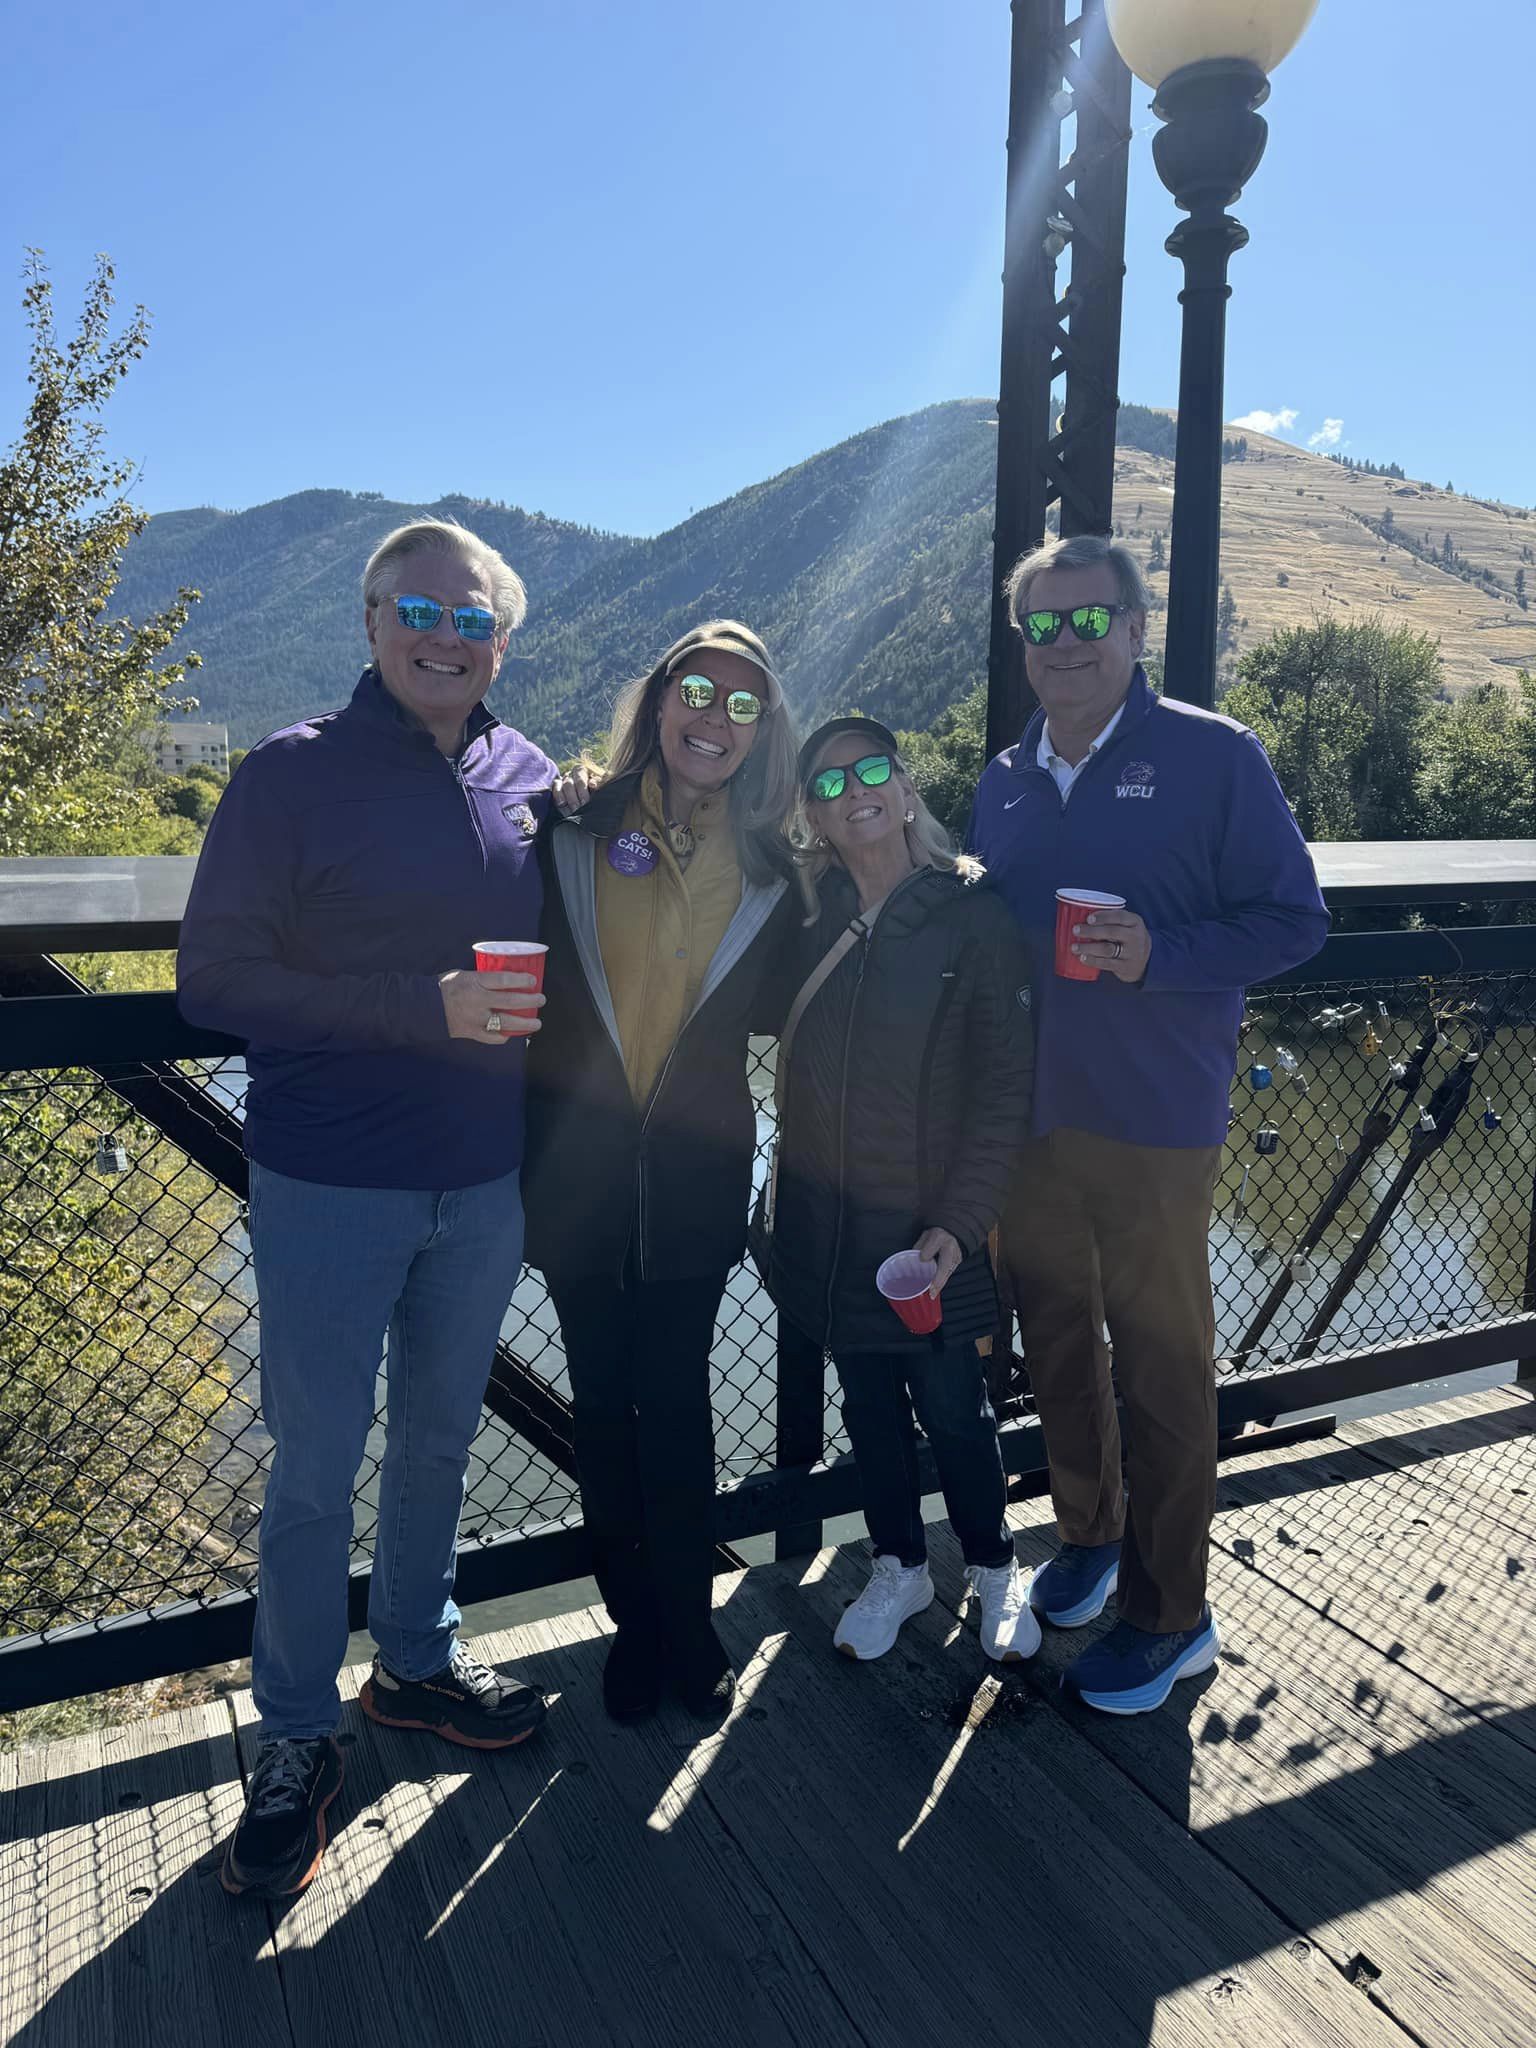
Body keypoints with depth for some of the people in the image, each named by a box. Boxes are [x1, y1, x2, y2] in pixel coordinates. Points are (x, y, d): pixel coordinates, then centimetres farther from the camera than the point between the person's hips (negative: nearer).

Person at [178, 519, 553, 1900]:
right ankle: (296, 1742, 28)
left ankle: (418, 1661, 41)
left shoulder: (528, 779, 4)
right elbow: (215, 979, -13)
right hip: (330, 1188, -4)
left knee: (439, 1440, 19)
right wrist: (425, 1008, -22)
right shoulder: (294, 774, -9)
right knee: (315, 1469, 6)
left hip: (485, 1183, 4)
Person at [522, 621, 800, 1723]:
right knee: (604, 1403, 11)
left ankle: (689, 1622, 28)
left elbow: (771, 1011, 9)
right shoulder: (575, 833, -1)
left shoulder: (769, 870, 3)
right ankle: (636, 1621, 30)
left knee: (677, 1403, 8)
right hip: (580, 1170, 0)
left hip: (697, 1180, 0)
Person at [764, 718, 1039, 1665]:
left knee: (952, 1410, 9)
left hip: (931, 1222, -3)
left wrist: (959, 1221, -14)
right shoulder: (807, 915, 1)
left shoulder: (974, 917, -10)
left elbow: (1006, 1088, -10)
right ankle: (899, 1568, 38)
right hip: (826, 1217, 3)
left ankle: (995, 1570, 35)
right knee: (869, 1406, 16)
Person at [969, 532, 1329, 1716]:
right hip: (1028, 1121, 5)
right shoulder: (1006, 782, 9)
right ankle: (1088, 1533, 40)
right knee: (1057, 1341, 17)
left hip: (1157, 1129, -5)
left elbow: (1293, 919, -7)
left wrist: (1157, 952, -23)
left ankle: (1171, 1615, 23)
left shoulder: (1214, 756, -7)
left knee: (1162, 1363, 6)